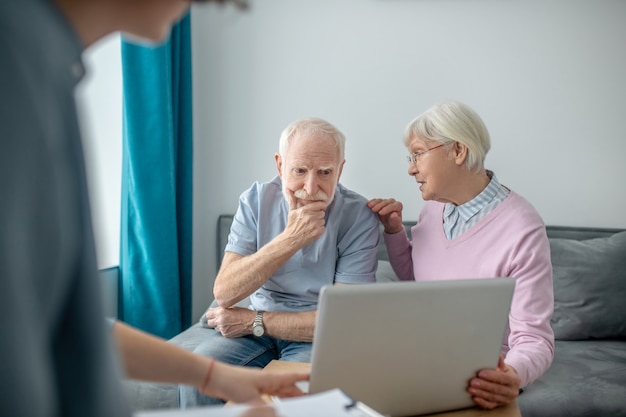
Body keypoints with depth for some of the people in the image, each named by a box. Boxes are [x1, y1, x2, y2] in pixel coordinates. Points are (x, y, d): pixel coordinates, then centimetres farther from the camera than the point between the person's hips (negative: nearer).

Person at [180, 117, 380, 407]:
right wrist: (290, 239, -27)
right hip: (254, 328, 3)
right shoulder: (256, 200, -6)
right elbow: (223, 293, -16)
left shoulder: (359, 217, -15)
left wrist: (253, 321, -13)